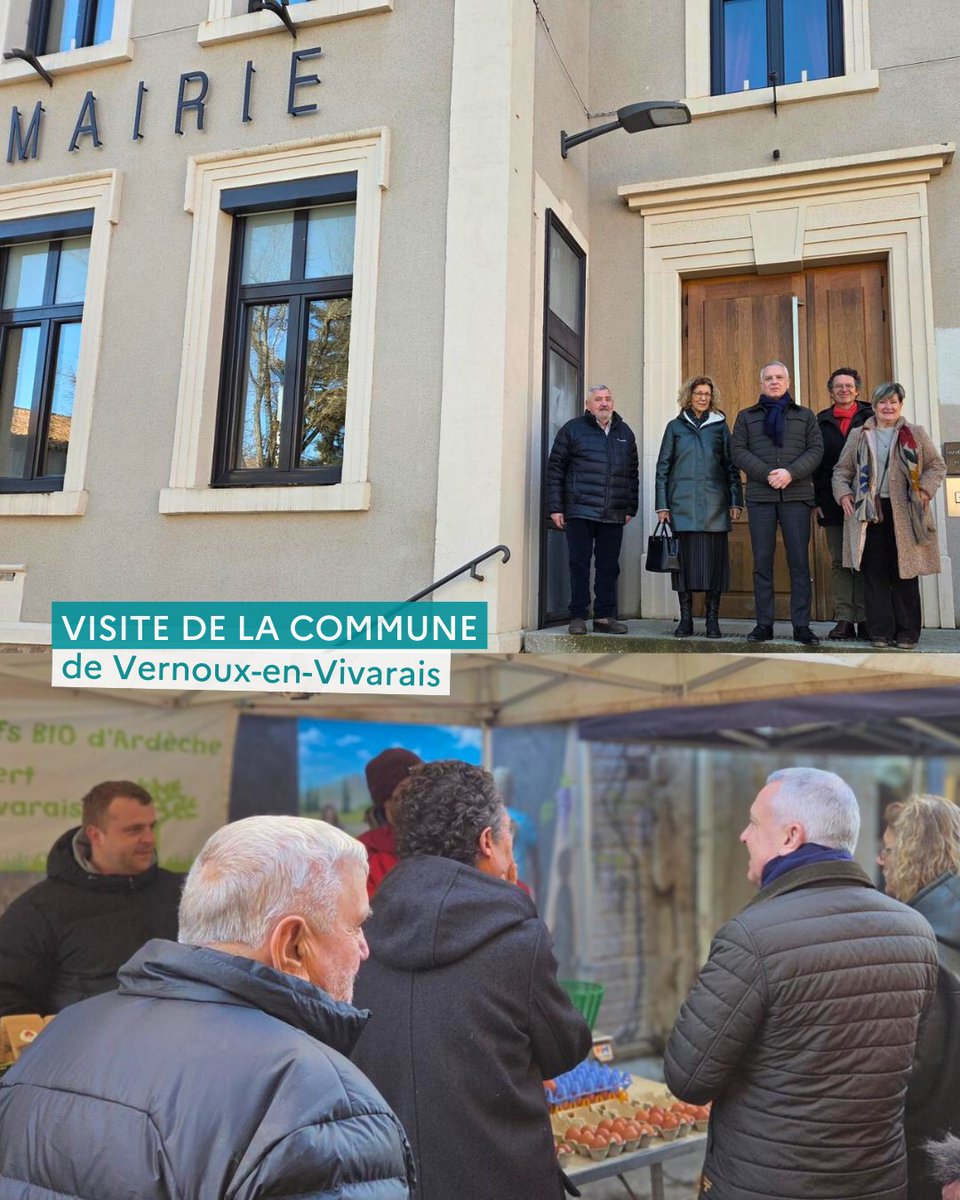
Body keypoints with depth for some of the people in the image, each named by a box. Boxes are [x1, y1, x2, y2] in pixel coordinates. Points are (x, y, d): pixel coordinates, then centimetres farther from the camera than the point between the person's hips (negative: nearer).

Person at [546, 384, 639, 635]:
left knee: (609, 567, 5)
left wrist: (631, 508, 13)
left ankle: (605, 617, 12)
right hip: (580, 512, -3)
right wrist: (555, 508, -4)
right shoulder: (573, 429, 4)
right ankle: (578, 617, 6)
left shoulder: (625, 433, 16)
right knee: (579, 565, -1)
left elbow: (633, 473, 19)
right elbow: (555, 470, 1)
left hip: (614, 515, 3)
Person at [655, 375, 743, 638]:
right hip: (683, 505, 0)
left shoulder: (720, 426, 13)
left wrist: (736, 501, 3)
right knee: (685, 558, -1)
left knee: (714, 558, -1)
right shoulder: (675, 426, 11)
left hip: (714, 505, 0)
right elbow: (662, 467, 8)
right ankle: (685, 619, 5)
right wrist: (662, 505, 0)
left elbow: (731, 465, 12)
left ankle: (713, 620, 4)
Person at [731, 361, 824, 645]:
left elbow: (816, 450, 5)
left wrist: (790, 473, -12)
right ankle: (764, 624, 3)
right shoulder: (746, 416, 16)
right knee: (762, 562, -1)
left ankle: (801, 625, -1)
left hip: (797, 495, 0)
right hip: (759, 496, 0)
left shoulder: (805, 416, 17)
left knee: (799, 561, -3)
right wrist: (767, 474, -11)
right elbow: (738, 451, 3)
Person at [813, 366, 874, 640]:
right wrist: (816, 500, 1)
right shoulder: (820, 422, 12)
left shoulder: (871, 418, 7)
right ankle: (844, 620, 5)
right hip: (832, 502, 2)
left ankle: (865, 620, 2)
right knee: (839, 563, 2)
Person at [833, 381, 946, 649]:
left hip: (904, 513, -1)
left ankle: (907, 632, 8)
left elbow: (937, 465, 9)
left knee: (904, 573, 1)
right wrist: (843, 493, -3)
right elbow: (841, 469, 14)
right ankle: (880, 631, 4)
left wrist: (925, 490, -6)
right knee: (874, 573, -1)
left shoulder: (916, 434, 10)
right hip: (869, 512, 1)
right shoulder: (858, 436, 13)